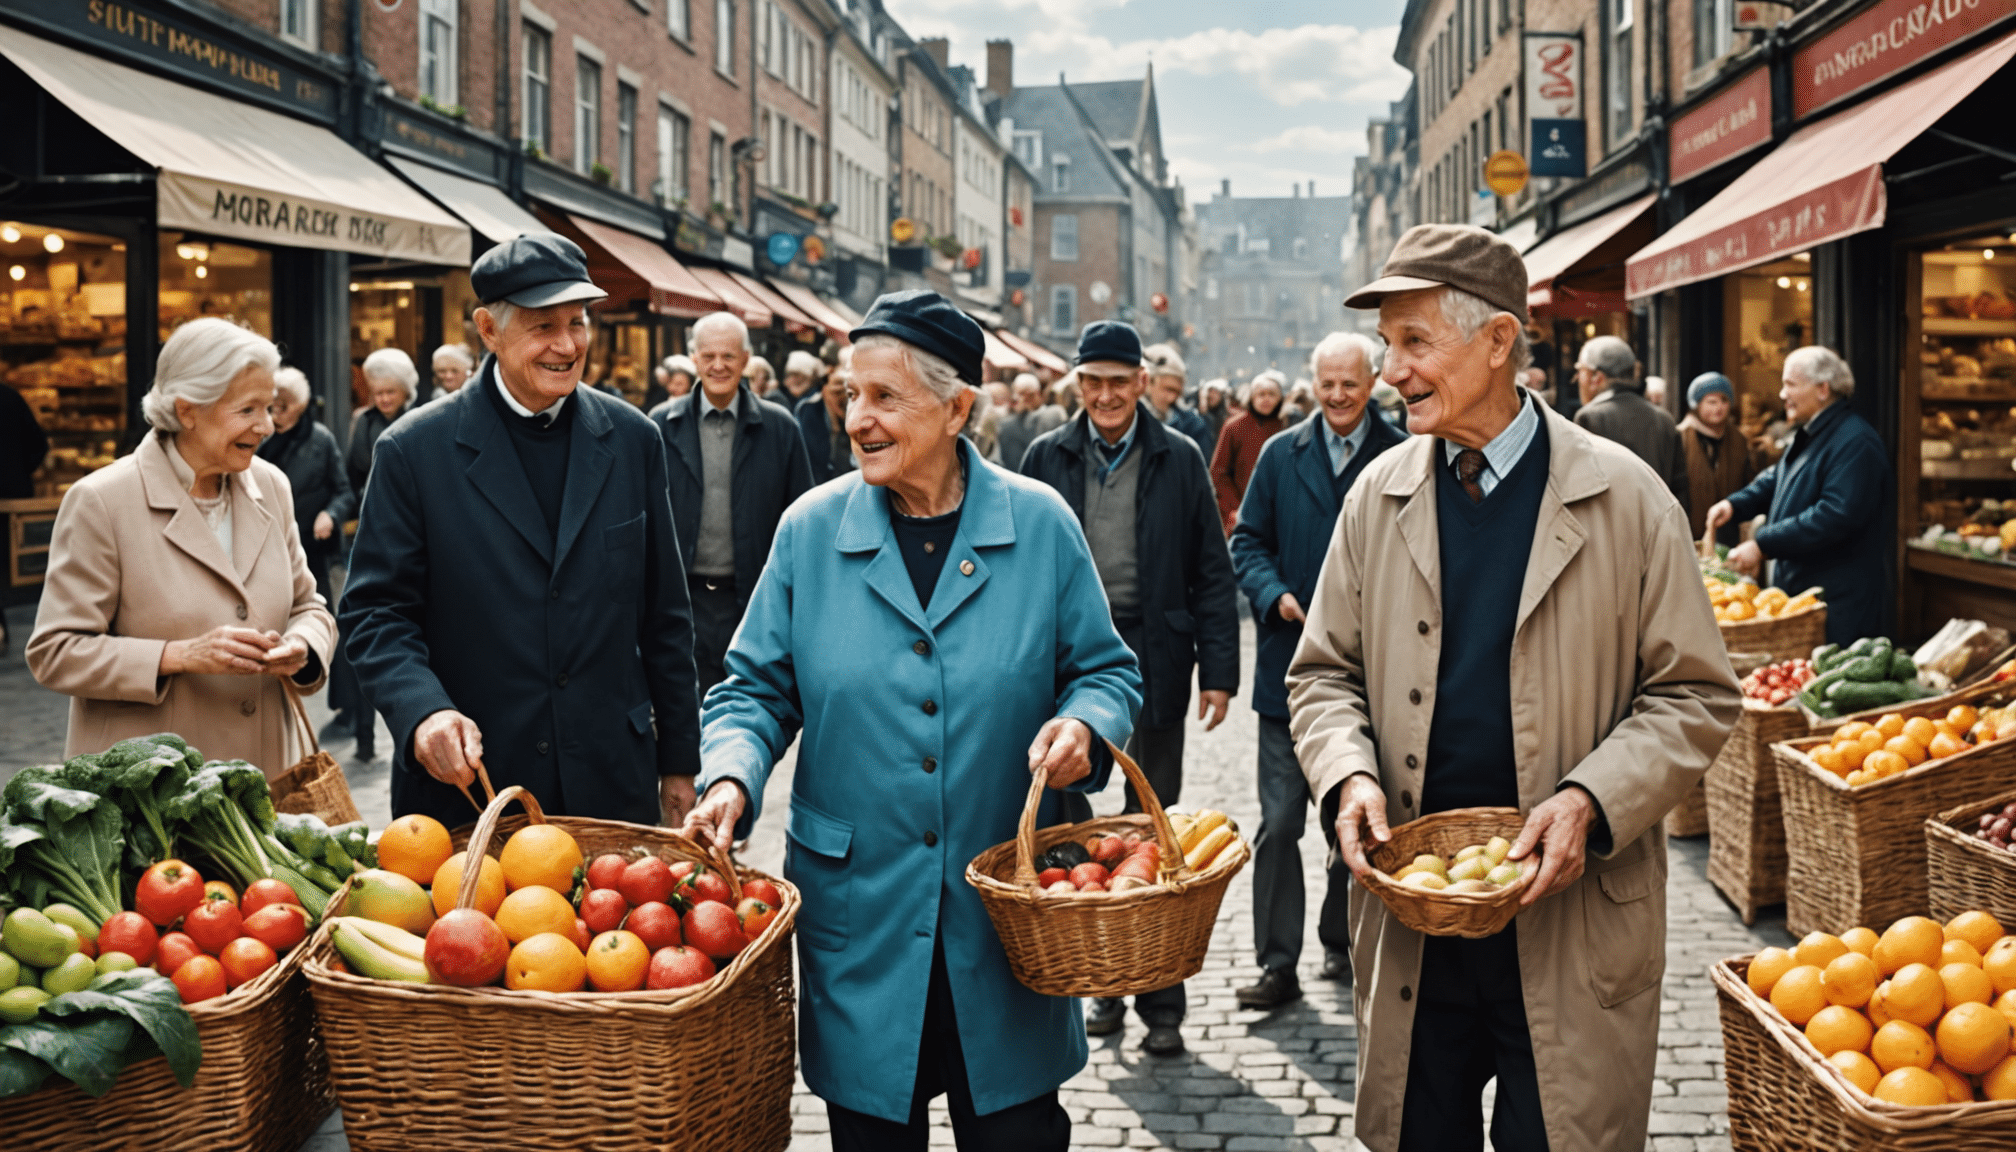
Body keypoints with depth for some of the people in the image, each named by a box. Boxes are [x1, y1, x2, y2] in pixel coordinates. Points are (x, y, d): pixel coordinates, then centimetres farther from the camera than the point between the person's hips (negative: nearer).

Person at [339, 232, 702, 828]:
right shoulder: (416, 450, -4)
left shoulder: (633, 439, 4)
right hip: (464, 784, -2)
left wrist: (679, 763, 10)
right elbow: (376, 611, -4)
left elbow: (664, 617, 9)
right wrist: (422, 710, -23)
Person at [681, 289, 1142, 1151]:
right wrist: (733, 776, -14)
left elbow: (1105, 670, 5)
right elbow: (756, 688, 5)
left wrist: (1084, 725, -16)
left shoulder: (1038, 524, -2)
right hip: (858, 912, 1)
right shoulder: (812, 530, 0)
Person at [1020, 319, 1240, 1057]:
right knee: (1069, 832, 6)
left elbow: (1212, 574, 2)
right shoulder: (1047, 459, 5)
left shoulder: (1178, 460, 2)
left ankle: (1161, 1003, 12)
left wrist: (1218, 672, -4)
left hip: (1151, 661, -1)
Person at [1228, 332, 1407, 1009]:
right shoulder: (1281, 455, 6)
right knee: (1279, 822, -2)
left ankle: (1342, 942, 29)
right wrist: (1274, 595, -10)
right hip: (1292, 666, 1)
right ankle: (1278, 964, 5)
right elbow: (1248, 541, 8)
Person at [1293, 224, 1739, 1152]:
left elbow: (1695, 696, -3)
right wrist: (1349, 774, -9)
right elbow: (1324, 674, 11)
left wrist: (1591, 800, -18)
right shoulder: (1379, 494, 5)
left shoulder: (1624, 499, -5)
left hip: (1572, 925, -3)